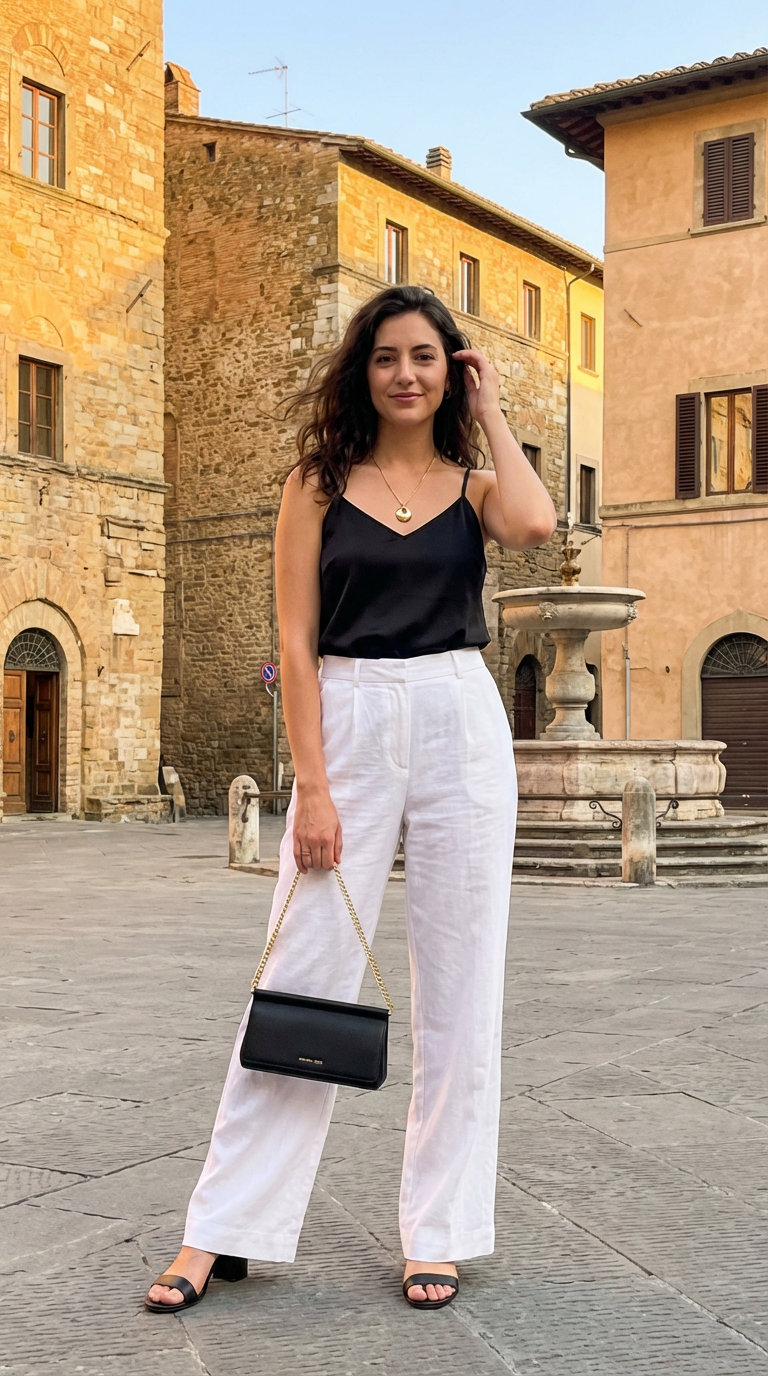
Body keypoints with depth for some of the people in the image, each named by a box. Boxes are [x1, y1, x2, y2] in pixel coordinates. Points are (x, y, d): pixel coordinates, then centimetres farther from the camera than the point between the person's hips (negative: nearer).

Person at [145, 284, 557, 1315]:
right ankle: (226, 1229, 9)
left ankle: (439, 1232, 16)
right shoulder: (319, 483, 6)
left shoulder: (474, 484, 10)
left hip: (461, 727, 2)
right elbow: (297, 642, -1)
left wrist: (490, 414, 0)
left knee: (459, 987, 4)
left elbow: (532, 525, -15)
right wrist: (312, 787, -9)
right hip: (348, 728, -1)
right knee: (303, 977, -2)